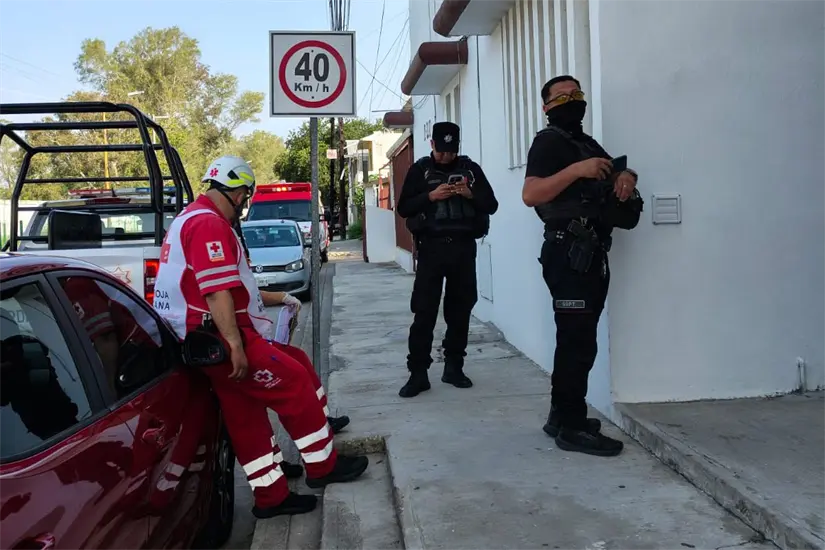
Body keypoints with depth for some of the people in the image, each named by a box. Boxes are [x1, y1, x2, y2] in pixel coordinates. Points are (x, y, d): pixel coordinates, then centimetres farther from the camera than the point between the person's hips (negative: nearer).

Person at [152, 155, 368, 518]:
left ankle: (271, 496, 18)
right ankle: (323, 465, 8)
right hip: (218, 338, -11)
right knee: (294, 383, -4)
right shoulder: (210, 223, -16)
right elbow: (217, 292, -25)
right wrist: (235, 346, -27)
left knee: (245, 416, 12)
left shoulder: (190, 219, 20)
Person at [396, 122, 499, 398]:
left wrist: (470, 194, -10)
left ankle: (454, 367, 17)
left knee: (460, 309, 6)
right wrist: (430, 196, -12)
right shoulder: (420, 169, 7)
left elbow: (491, 205, 9)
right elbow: (403, 208, 3)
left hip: (464, 247, 2)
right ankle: (418, 372, -2)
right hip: (432, 247, -2)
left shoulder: (471, 168, 10)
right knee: (424, 311, -6)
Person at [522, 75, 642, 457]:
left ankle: (562, 416, 20)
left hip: (591, 254, 9)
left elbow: (612, 177, 33)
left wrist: (626, 176, 10)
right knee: (577, 341, -11)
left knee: (578, 340, 12)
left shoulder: (589, 143, 23)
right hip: (569, 254, -9)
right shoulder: (549, 141, -5)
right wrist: (577, 169, -25)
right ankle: (572, 427, -5)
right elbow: (530, 194, -18)